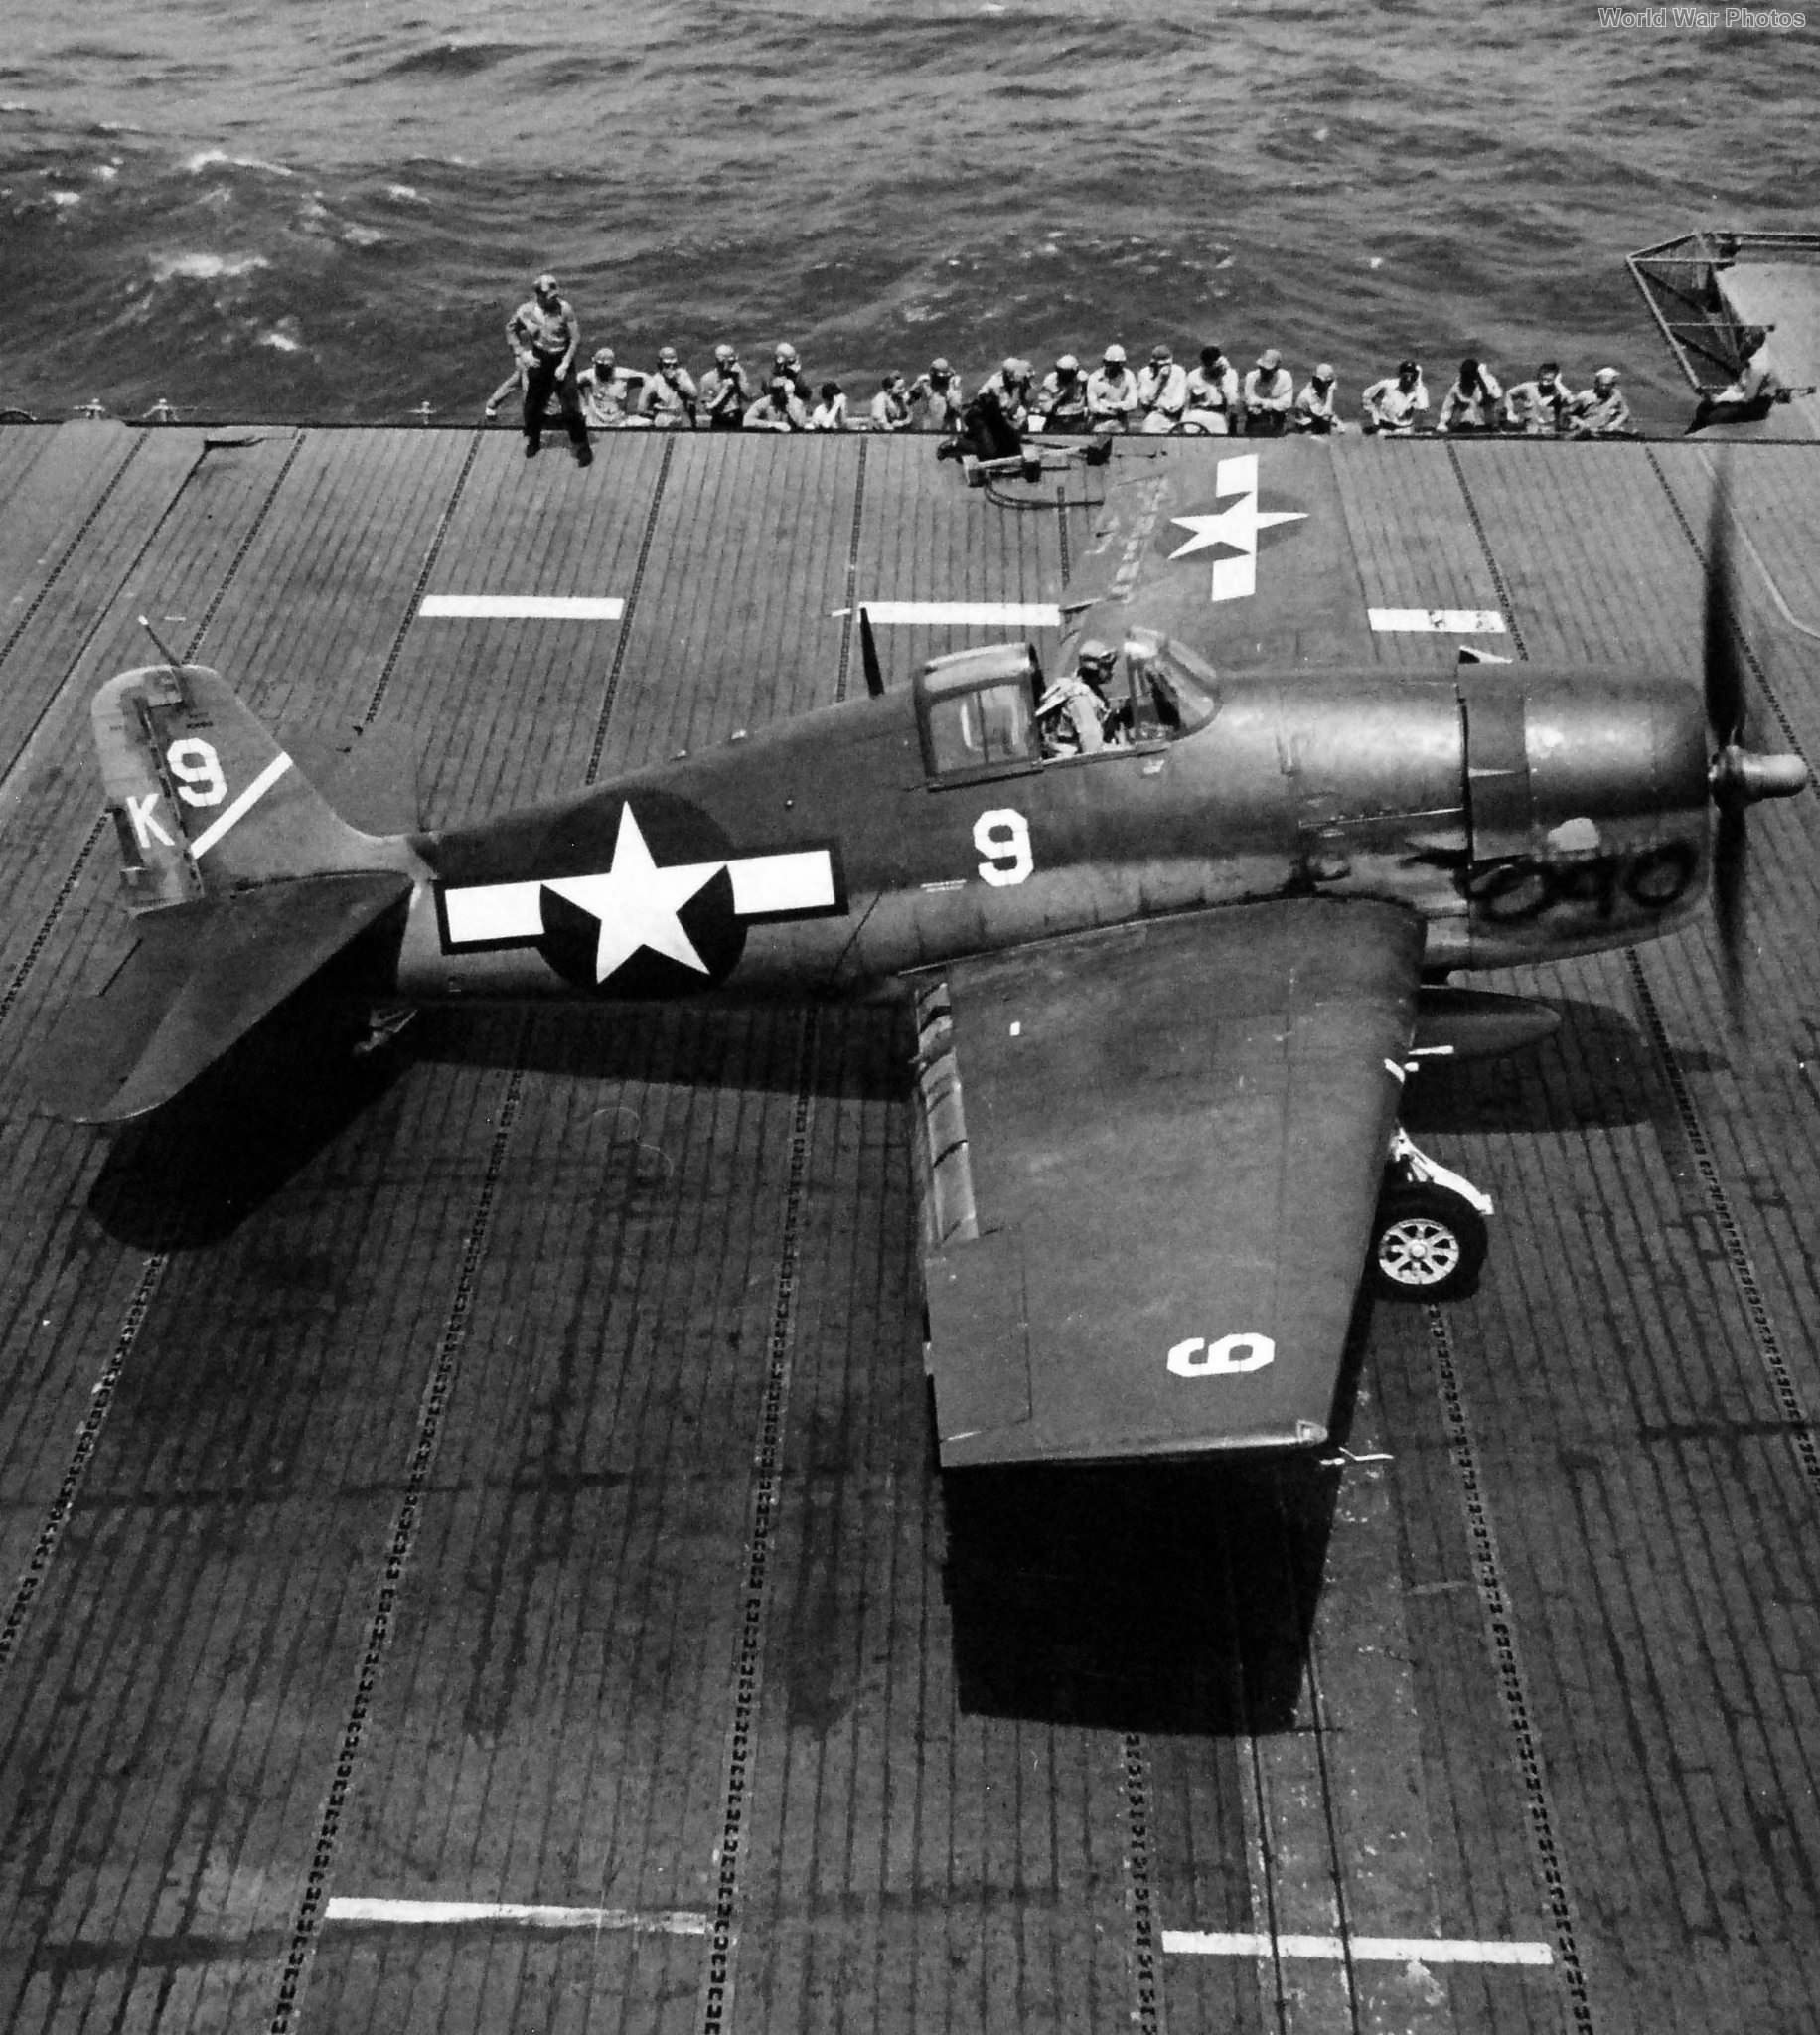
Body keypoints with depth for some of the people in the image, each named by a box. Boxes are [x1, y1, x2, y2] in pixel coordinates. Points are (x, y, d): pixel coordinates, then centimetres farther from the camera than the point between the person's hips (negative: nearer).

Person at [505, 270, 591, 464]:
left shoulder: (565, 308, -19)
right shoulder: (527, 310, -13)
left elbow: (576, 339, -12)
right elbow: (510, 328, 5)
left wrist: (565, 364, -16)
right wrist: (521, 352, -3)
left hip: (561, 360, -3)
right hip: (539, 360, 3)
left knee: (571, 408, -9)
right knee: (533, 404, 15)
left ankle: (583, 448, 5)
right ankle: (532, 441, 41)